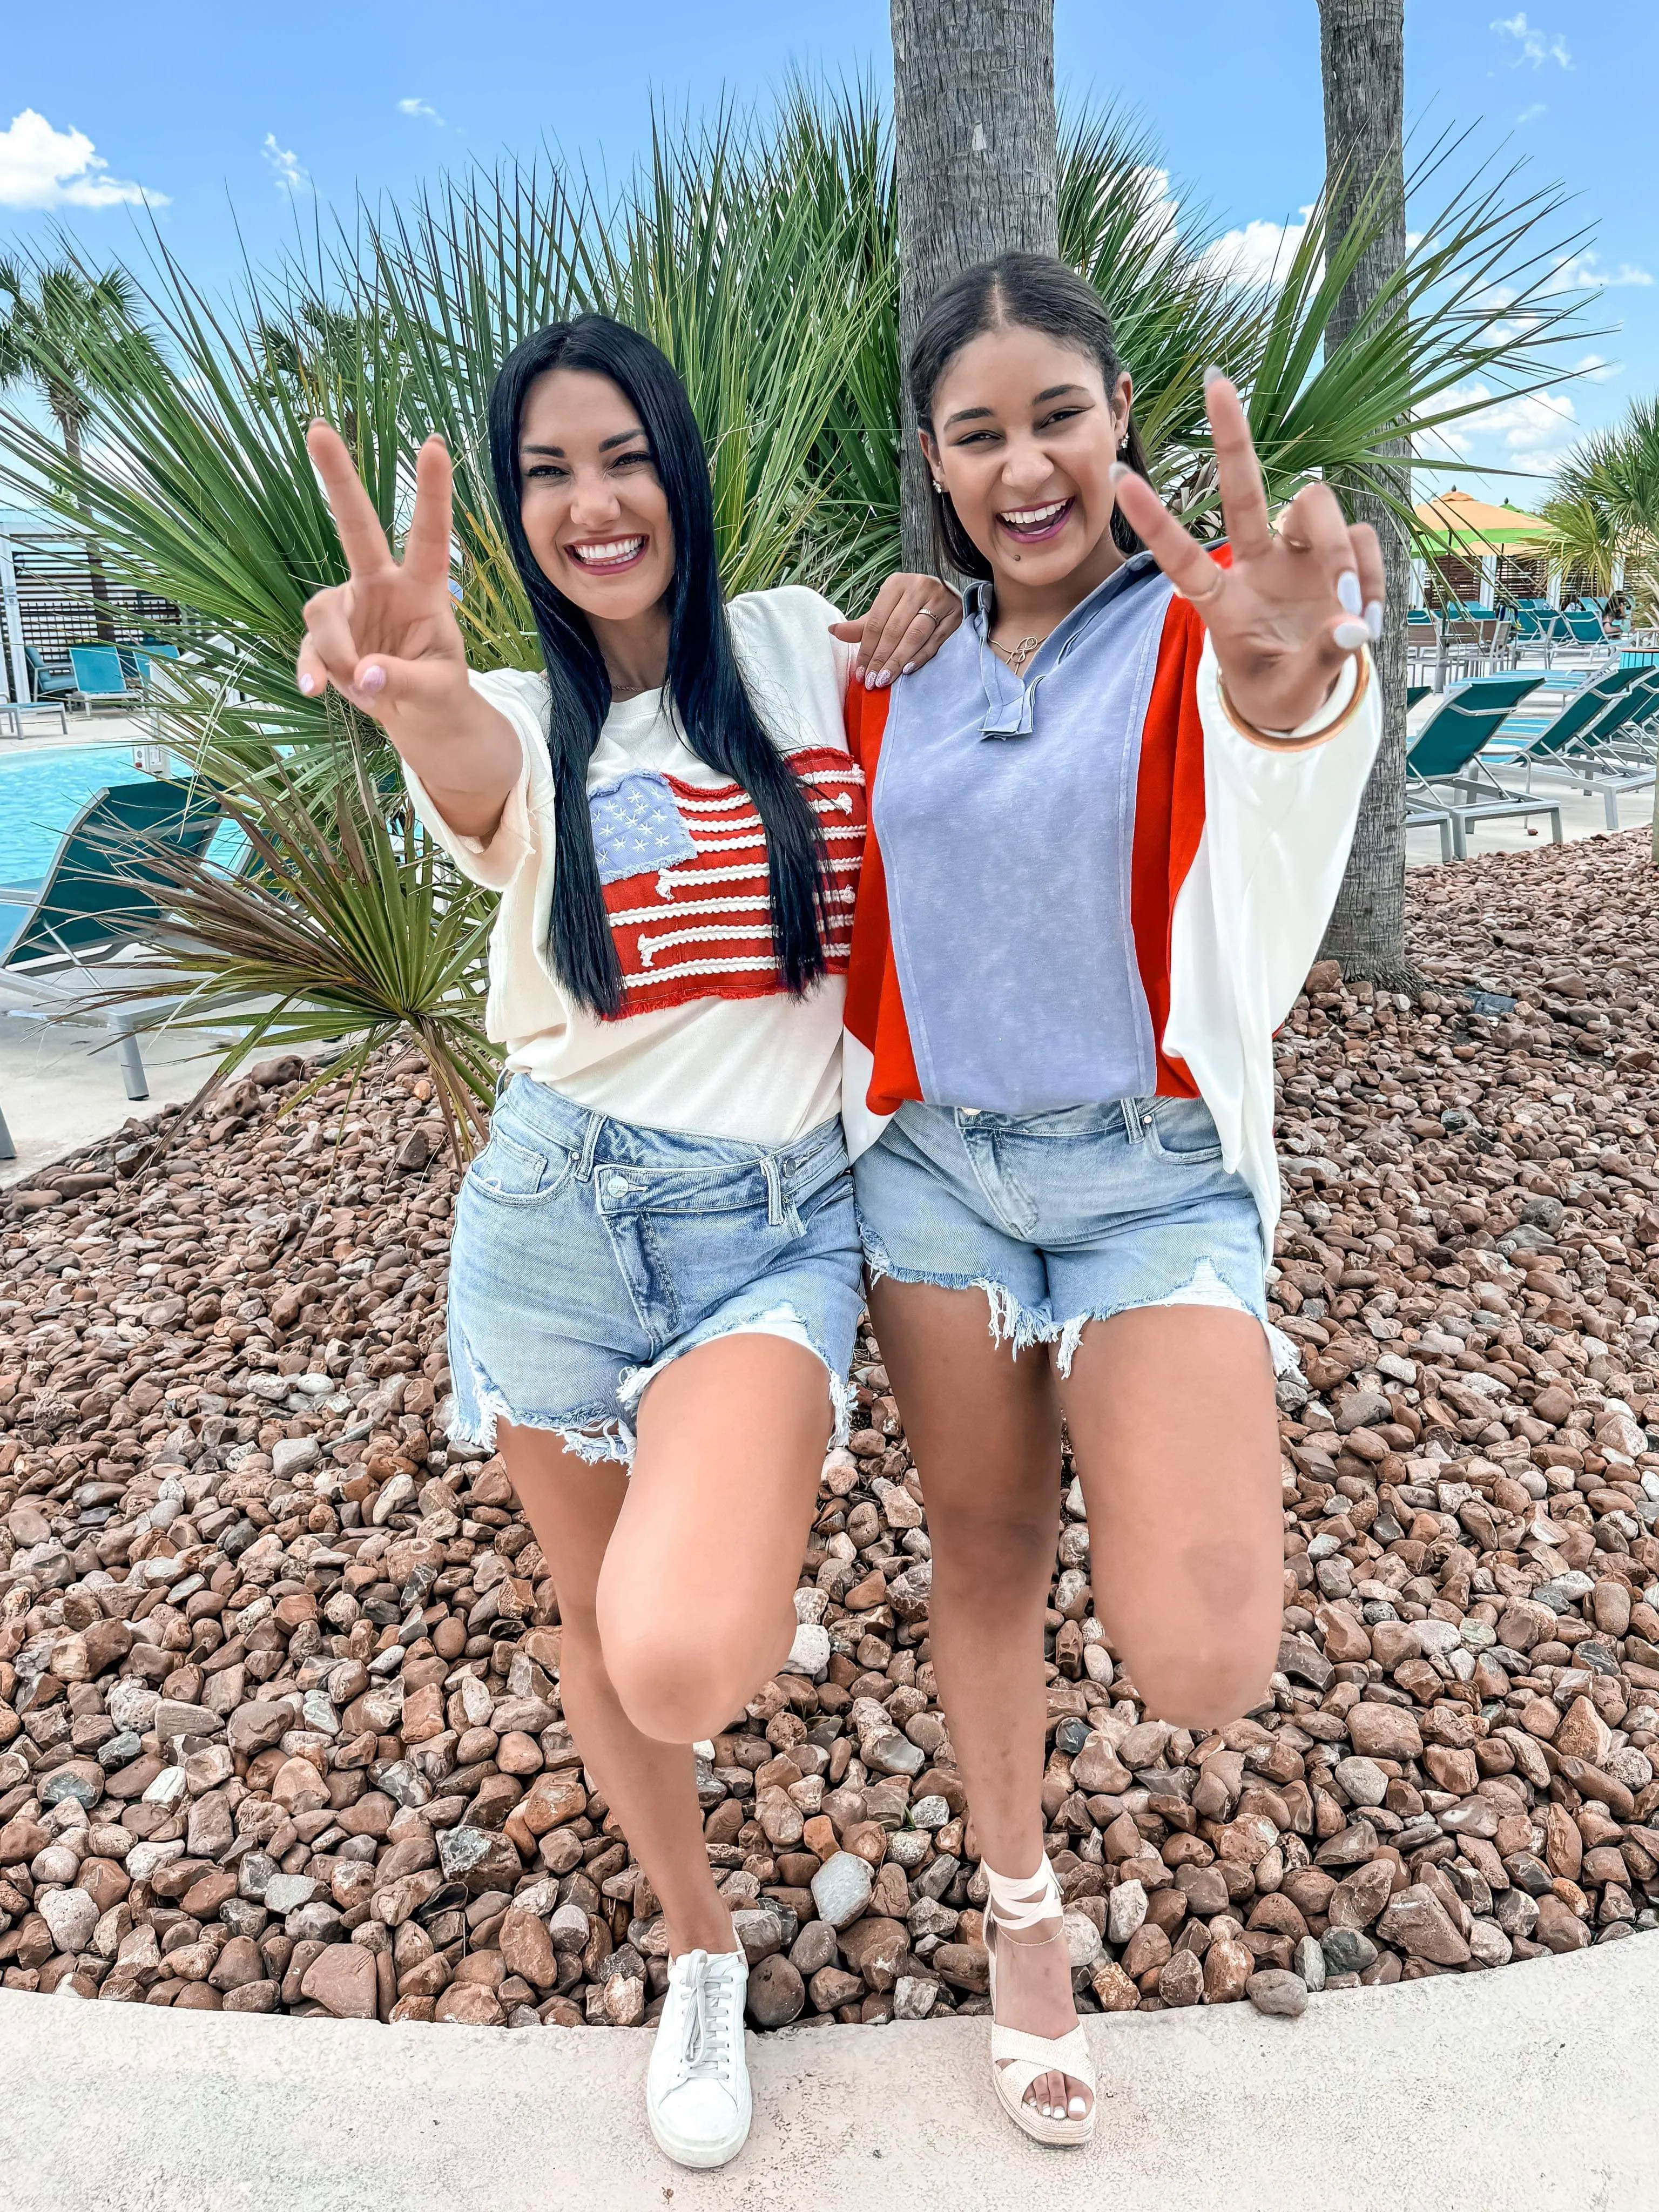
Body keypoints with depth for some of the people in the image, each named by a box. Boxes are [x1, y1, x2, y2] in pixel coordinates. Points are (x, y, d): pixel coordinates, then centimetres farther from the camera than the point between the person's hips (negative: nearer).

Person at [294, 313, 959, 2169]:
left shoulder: (800, 649, 4)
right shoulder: (519, 723, 1)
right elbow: (476, 780, -25)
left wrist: (916, 628, -1)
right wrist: (409, 690, -50)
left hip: (776, 1224, -2)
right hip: (559, 1211, 2)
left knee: (685, 1661, -25)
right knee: (597, 1629, 15)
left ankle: (757, 1555, 11)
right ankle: (701, 1953, 42)